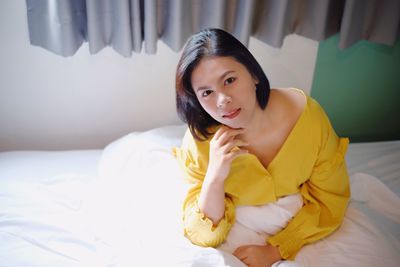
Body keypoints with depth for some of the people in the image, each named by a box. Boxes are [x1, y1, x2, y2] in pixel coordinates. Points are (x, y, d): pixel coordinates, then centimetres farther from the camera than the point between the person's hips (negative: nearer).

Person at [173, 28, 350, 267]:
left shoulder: (306, 113, -25)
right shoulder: (199, 142, -25)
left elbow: (329, 200, -13)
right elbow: (205, 237, -21)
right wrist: (214, 177, -38)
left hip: (300, 229, 2)